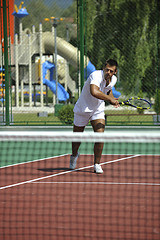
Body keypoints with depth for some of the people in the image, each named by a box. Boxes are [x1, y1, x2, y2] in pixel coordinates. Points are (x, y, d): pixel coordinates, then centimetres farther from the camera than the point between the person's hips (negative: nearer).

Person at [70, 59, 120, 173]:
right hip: (83, 109, -4)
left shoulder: (113, 79, -7)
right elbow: (94, 92, -51)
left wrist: (113, 99, 1)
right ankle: (74, 155, 45)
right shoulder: (96, 76, -31)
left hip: (98, 110, 4)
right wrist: (110, 99, -50)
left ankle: (97, 164, -5)